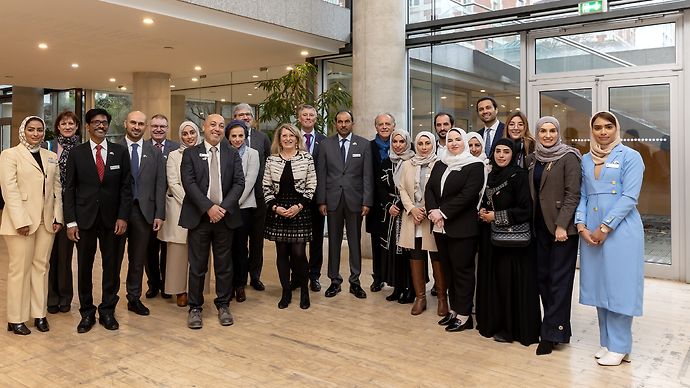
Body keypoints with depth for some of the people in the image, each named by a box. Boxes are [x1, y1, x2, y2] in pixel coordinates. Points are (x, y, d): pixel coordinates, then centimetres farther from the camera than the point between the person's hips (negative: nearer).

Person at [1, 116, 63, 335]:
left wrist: (58, 217, 1)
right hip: (22, 220, -4)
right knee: (20, 269, 1)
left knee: (41, 267, 8)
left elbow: (57, 188, 10)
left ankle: (39, 314, 15)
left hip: (46, 220, 4)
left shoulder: (51, 157, 12)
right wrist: (21, 221, -16)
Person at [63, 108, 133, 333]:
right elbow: (69, 189, 2)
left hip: (112, 219, 0)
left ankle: (107, 311, 21)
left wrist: (123, 217, -6)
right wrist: (71, 221, -5)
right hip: (84, 218, 0)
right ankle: (87, 313, 22)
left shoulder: (120, 152, 4)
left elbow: (126, 187, 2)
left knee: (112, 267, 6)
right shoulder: (76, 153, 3)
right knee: (84, 267, 8)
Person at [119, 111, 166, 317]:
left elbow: (160, 185, 4)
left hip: (143, 211, 2)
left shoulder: (155, 152, 6)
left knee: (138, 259, 11)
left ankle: (134, 299, 23)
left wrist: (159, 214, -1)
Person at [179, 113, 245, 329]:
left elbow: (239, 183, 0)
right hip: (199, 217, -1)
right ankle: (195, 308, 17)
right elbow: (189, 183, -7)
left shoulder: (232, 154, 8)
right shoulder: (191, 154, 4)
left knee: (224, 265, 9)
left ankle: (223, 305, 22)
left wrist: (223, 207, -13)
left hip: (225, 216, 2)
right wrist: (208, 207, -17)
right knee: (197, 266, 5)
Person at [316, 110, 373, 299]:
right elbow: (321, 175, 4)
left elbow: (367, 175, 0)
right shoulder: (326, 144, 5)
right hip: (333, 200, 1)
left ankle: (355, 281, 18)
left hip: (355, 200, -1)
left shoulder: (364, 144, 2)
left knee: (355, 241, 7)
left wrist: (367, 202, -6)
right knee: (334, 241, 8)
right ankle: (335, 280, 19)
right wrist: (321, 201, -1)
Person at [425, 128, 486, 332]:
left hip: (462, 228, -6)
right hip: (441, 227, 6)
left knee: (462, 270, 0)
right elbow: (429, 189, 6)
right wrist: (433, 211, -11)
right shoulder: (439, 165, 14)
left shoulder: (475, 166, -6)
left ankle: (464, 315, 9)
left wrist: (443, 213, -16)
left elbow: (467, 195, -15)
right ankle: (454, 309, 23)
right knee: (448, 269, 12)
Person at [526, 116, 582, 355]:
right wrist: (530, 222, 6)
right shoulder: (531, 159, 11)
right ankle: (554, 324, 20)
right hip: (540, 226, 6)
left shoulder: (568, 157, -6)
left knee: (559, 280, -1)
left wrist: (562, 225, -17)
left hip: (562, 227, -6)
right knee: (542, 277, 7)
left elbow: (573, 194, -11)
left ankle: (552, 333, 5)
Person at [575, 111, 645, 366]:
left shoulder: (630, 157, -2)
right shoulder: (586, 160, 13)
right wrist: (582, 226, -3)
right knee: (599, 286, 9)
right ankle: (607, 342, 21)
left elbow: (629, 197, -10)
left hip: (620, 229, -5)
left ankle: (619, 347, 10)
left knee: (618, 286, -1)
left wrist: (604, 228, -14)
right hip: (591, 232, 5)